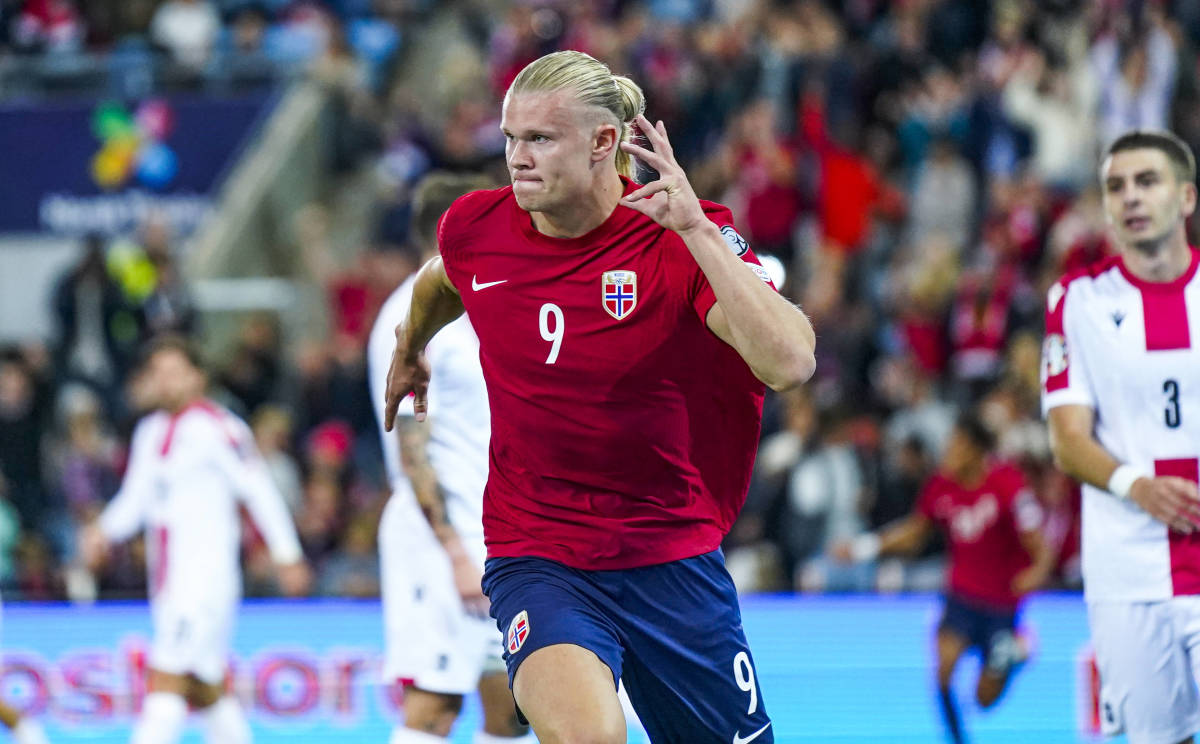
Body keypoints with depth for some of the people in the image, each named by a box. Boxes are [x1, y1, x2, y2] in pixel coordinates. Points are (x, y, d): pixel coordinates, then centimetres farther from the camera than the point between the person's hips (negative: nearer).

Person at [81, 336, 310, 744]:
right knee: (208, 689, 12)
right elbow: (136, 497, 20)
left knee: (167, 679, -15)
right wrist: (105, 529, 1)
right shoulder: (150, 431, 14)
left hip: (205, 573, -8)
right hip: (167, 581, 8)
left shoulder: (215, 427, -10)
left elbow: (259, 490, -8)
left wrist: (287, 554, -8)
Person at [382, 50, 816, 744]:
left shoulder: (694, 238, -14)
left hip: (674, 558, 0)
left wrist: (695, 228, -35)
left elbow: (790, 363, -31)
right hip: (534, 555, 0)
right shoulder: (476, 227, -4)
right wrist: (410, 349, 41)